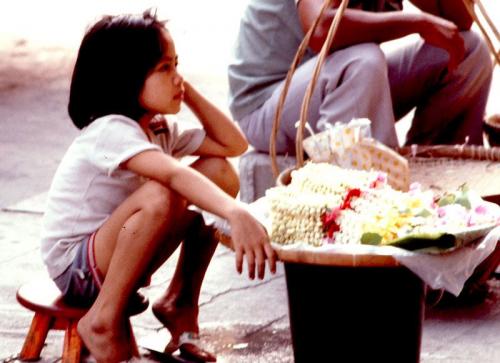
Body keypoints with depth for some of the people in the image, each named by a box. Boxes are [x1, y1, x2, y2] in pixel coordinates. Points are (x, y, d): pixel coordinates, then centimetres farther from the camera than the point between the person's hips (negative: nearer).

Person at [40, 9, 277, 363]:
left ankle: (180, 302, 3)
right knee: (159, 197, -37)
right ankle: (105, 320, -21)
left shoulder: (161, 130, 4)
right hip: (75, 267, -8)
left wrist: (188, 92, -2)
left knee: (219, 173, -5)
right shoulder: (110, 131, -24)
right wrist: (237, 214, -55)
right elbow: (175, 174, -41)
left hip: (117, 258, 8)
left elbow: (234, 144, 5)